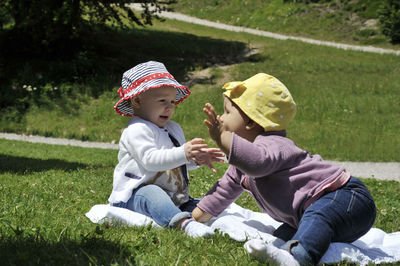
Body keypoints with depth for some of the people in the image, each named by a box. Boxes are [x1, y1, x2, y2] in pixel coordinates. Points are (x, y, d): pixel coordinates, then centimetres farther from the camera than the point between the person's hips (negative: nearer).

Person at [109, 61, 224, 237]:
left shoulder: (173, 129, 18)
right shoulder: (136, 130, -13)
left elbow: (179, 162, 26)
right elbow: (150, 160, -27)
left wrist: (198, 158, 4)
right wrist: (183, 153, -36)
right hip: (134, 195, -11)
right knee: (152, 193, -40)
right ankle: (185, 223, -62)